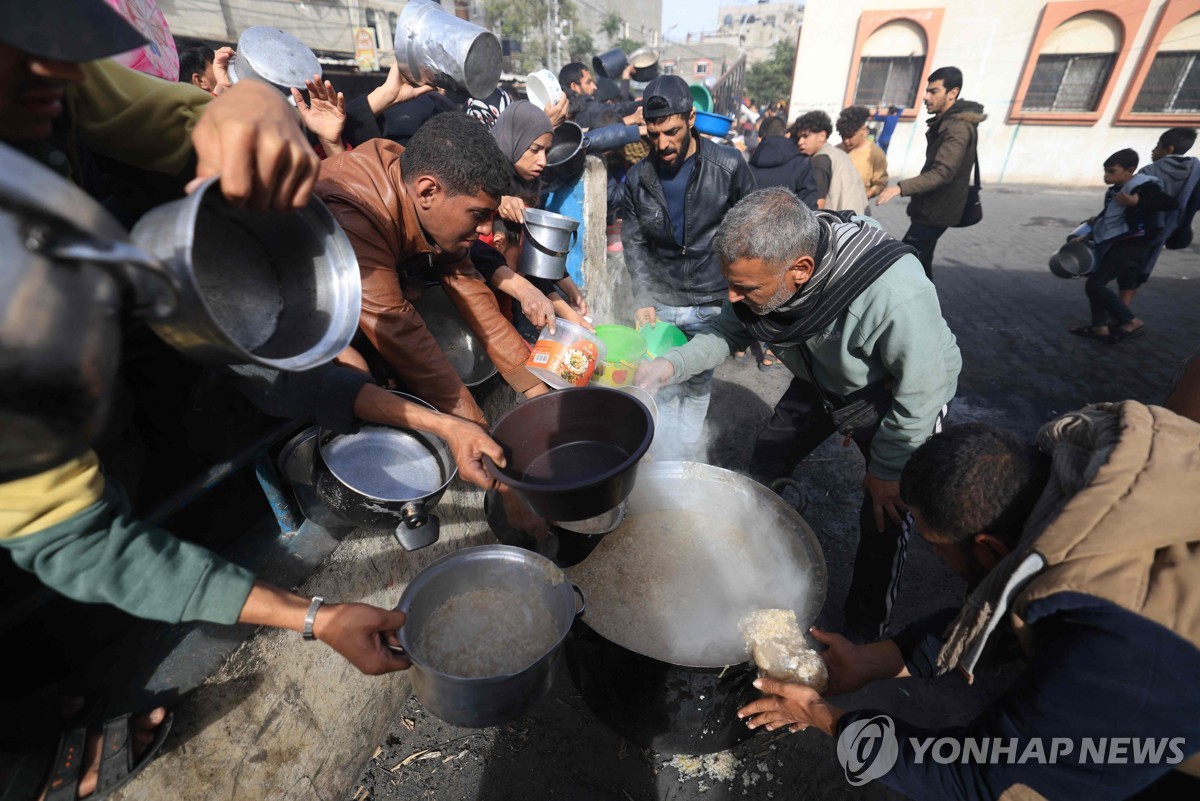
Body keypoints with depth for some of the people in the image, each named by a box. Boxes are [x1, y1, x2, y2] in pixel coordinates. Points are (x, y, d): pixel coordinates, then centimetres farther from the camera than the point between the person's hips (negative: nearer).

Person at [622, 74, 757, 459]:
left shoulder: (729, 167, -6)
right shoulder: (638, 178, 0)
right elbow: (634, 242, 3)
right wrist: (642, 300, -9)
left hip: (712, 301, -1)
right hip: (660, 301, 2)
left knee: (697, 389, 9)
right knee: (663, 390, 7)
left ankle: (688, 466, 26)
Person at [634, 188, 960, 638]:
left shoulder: (893, 295, -43)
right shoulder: (764, 268, -26)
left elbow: (923, 390, -28)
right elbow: (728, 331, -9)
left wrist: (887, 469, -16)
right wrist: (672, 365, -26)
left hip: (895, 398, -5)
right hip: (819, 384, 5)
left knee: (882, 519, -2)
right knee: (758, 475, 10)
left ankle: (867, 631, 27)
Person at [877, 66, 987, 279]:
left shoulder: (958, 127, -19)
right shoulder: (946, 121, 14)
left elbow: (943, 172, -31)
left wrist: (901, 187, -41)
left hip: (936, 209, -11)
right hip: (930, 206, 11)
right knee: (918, 262, 14)